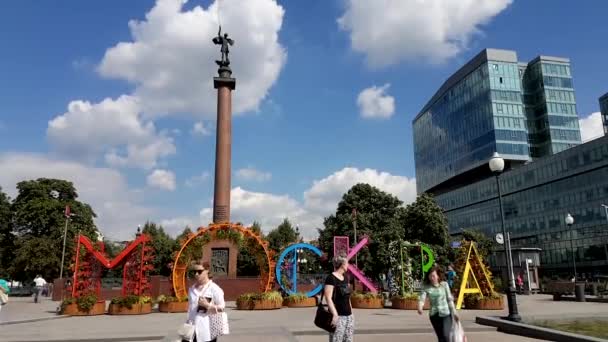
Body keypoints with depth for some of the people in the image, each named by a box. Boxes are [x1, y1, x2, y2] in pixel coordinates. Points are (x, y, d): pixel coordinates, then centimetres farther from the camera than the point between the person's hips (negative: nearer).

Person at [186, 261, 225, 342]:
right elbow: (190, 308, 18)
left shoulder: (214, 288, -6)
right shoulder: (192, 289, 13)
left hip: (207, 330, -5)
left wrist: (207, 305, -19)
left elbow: (222, 307, -6)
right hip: (193, 330, 5)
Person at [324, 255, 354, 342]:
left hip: (348, 316, 8)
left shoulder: (345, 277, 13)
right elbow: (328, 298, -18)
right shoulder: (331, 278, -12)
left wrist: (351, 312, 19)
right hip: (338, 316, -8)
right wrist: (335, 315, -23)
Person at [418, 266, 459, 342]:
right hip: (434, 314, 2)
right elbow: (422, 298, -17)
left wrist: (454, 312, 4)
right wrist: (420, 308, -37)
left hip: (446, 313, -2)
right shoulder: (426, 287, -5)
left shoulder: (444, 285, -5)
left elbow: (449, 299, 2)